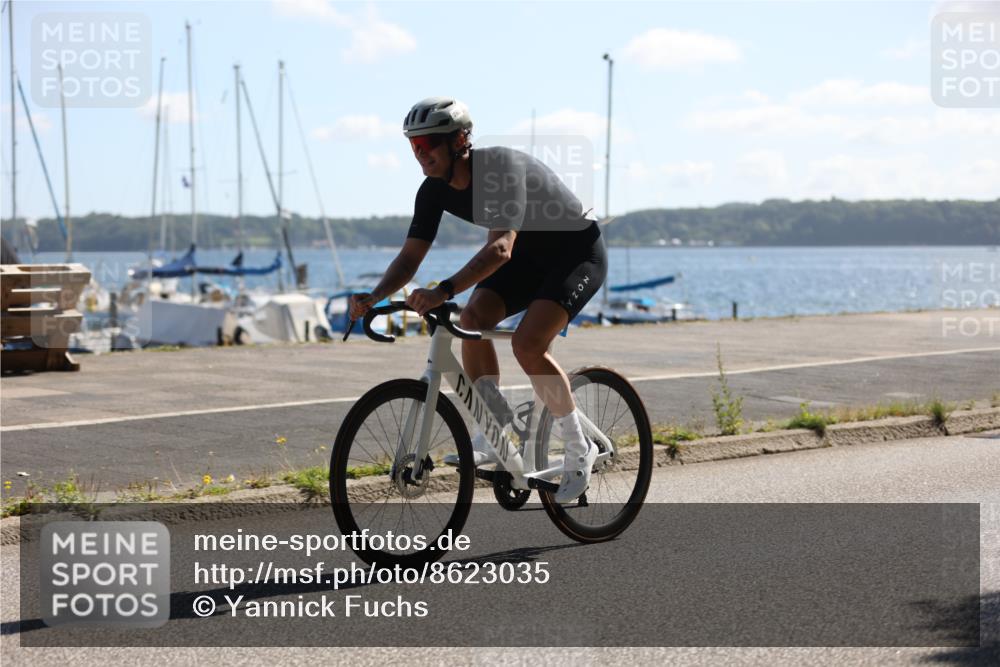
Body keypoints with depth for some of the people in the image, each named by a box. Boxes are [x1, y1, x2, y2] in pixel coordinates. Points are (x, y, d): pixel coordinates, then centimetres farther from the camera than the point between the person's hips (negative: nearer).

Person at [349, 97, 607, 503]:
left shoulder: (502, 167, -33)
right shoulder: (435, 190, -10)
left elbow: (500, 248, -45)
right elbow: (410, 257, -8)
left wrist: (443, 291, -56)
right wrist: (374, 298, -27)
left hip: (578, 253, -7)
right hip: (528, 256, 7)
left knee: (527, 343, -24)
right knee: (472, 319, -17)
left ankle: (578, 451, -7)